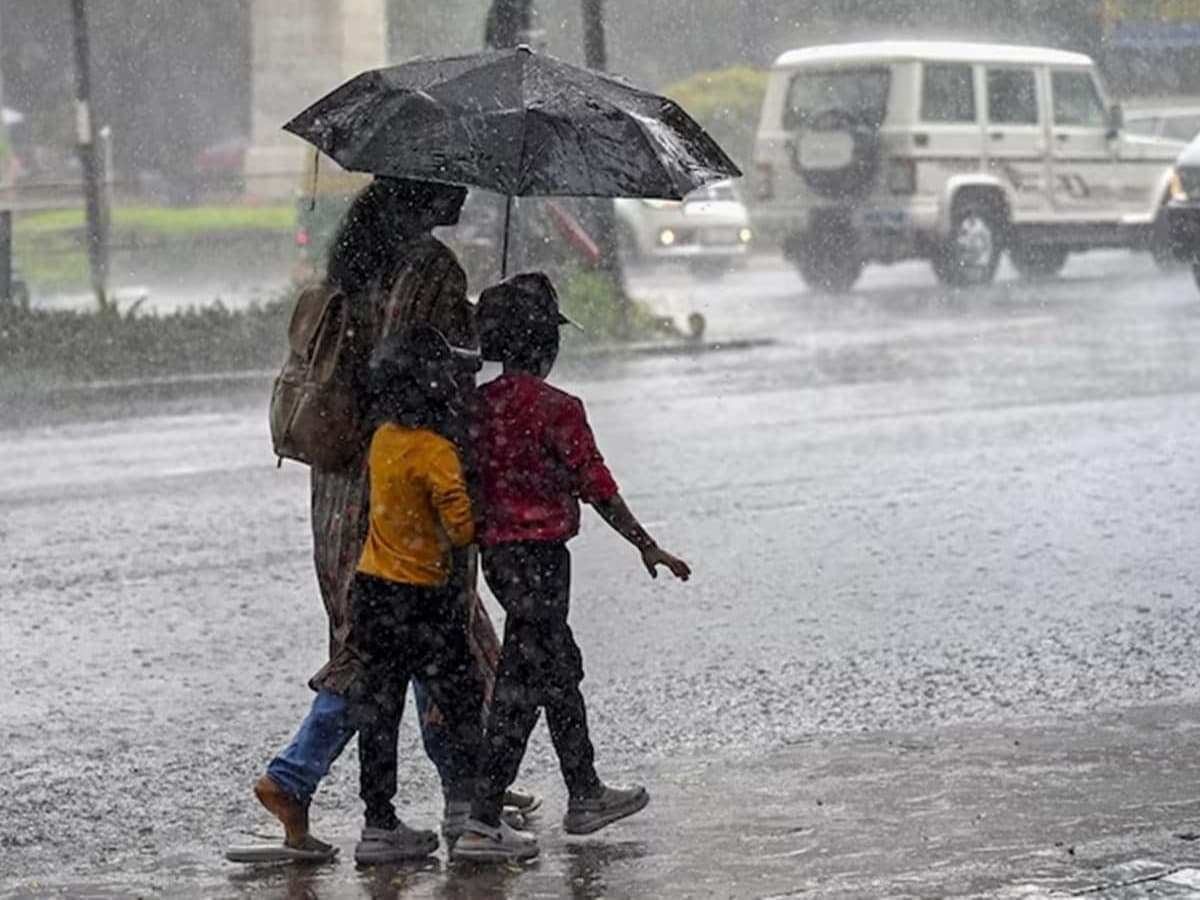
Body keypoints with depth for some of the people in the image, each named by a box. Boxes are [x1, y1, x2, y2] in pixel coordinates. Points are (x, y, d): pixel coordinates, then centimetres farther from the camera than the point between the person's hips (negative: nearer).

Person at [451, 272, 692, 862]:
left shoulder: (479, 403, 4)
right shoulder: (556, 409, -16)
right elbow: (597, 488, -12)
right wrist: (647, 546, -1)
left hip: (495, 553, 8)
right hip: (540, 554, -8)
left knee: (560, 669, 21)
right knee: (522, 686, -5)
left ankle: (585, 797, 34)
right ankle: (481, 823, -8)